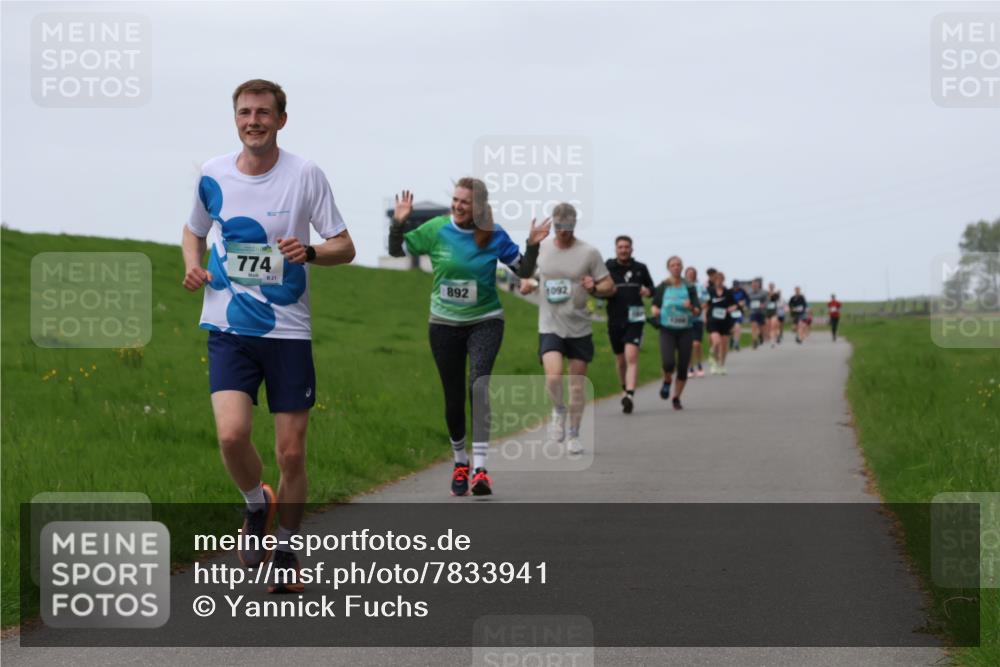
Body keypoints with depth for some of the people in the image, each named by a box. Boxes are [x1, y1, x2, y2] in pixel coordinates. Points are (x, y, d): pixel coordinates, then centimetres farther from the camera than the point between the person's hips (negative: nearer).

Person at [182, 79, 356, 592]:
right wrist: (192, 264, 0)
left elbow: (345, 247, 1)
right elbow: (194, 230, 21)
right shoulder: (213, 174, 3)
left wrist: (309, 252, -20)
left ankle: (286, 554, 23)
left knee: (291, 453, 2)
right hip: (228, 331, 1)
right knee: (232, 433, -21)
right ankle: (257, 505, 11)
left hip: (289, 332, -1)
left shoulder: (305, 175, -4)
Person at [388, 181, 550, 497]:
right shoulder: (436, 229, -7)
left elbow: (524, 270, 3)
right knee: (454, 398, 7)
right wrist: (398, 224, -16)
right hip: (445, 324, 2)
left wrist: (533, 245, -15)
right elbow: (396, 251, 1)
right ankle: (460, 461, 32)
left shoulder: (495, 236, -6)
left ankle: (480, 466, -29)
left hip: (485, 322, -1)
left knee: (479, 382, -25)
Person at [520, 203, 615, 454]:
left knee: (577, 386, 6)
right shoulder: (540, 248, 2)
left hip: (579, 327, 0)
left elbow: (610, 287, 1)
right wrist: (526, 283, -2)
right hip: (550, 327, 0)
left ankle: (574, 435, 22)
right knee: (553, 377, -20)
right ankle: (558, 410, 11)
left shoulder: (589, 252, -3)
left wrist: (594, 288, -21)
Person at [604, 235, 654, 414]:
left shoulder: (640, 269, 6)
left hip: (634, 320, -1)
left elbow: (651, 287, 19)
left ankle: (630, 396, -25)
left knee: (632, 357, -18)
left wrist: (648, 291, -4)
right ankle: (625, 389, 40)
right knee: (620, 359, 15)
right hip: (615, 320, 2)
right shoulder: (607, 268, 1)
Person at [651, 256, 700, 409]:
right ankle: (667, 382, 14)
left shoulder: (689, 288, 3)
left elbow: (698, 310, 1)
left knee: (683, 367, 0)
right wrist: (655, 310, -5)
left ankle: (676, 398, 18)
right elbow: (655, 304, 17)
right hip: (667, 329, -1)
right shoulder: (662, 287, 4)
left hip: (685, 330, 1)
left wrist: (691, 308, -21)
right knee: (668, 362, -20)